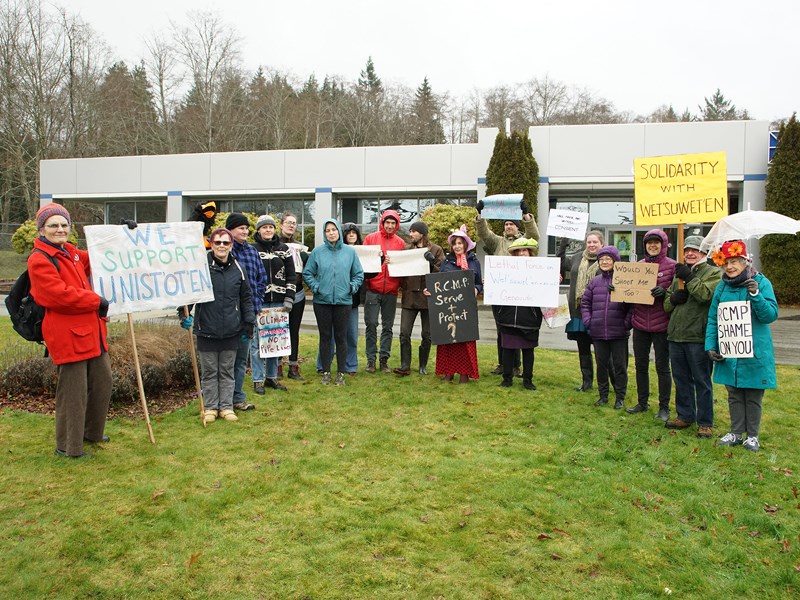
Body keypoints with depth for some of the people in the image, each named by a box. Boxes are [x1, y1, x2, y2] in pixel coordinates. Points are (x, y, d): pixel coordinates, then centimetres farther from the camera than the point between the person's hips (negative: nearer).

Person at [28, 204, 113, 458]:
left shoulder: (70, 253, 15)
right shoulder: (39, 260, -12)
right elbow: (59, 295, -22)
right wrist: (96, 301, -14)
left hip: (91, 330, 9)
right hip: (67, 334, -9)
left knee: (102, 381, 17)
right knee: (73, 390, -3)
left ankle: (92, 432, 35)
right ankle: (68, 446, 12)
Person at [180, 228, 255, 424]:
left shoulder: (238, 269, 3)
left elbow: (246, 298, 10)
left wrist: (249, 323, 9)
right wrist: (185, 313, -16)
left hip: (232, 332, 2)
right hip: (207, 331, -2)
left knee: (227, 371, 12)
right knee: (209, 372, 9)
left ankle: (226, 406, 23)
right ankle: (210, 407, 21)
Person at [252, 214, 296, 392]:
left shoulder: (284, 249, 9)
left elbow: (291, 275, 8)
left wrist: (289, 299, 0)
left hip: (278, 302, 3)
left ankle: (272, 377, 20)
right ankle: (258, 379, 7)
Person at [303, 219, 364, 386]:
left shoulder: (350, 251, 3)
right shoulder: (317, 252, 0)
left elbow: (359, 274, 9)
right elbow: (307, 273, 6)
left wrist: (353, 286, -6)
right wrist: (315, 286, -8)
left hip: (343, 301, 0)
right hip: (322, 301, 0)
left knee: (341, 337, 6)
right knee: (325, 337, 8)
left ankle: (341, 372, 17)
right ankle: (326, 371, 19)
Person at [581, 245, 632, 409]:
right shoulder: (594, 281, 7)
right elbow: (585, 302, 13)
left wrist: (627, 323, -12)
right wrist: (587, 321, 2)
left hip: (619, 333, -4)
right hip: (598, 332, 4)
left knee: (620, 365, 7)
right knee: (601, 364, 13)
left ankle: (620, 397, 18)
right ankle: (603, 395, 25)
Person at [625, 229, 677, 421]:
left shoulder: (672, 265, -5)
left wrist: (664, 291, -24)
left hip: (661, 325, -5)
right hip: (640, 324, 5)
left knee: (662, 366, 4)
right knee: (641, 365, 13)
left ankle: (664, 407, 16)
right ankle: (642, 402, 27)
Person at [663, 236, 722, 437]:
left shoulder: (713, 273, 0)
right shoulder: (679, 274, 19)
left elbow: (707, 294, -19)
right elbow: (666, 304, 20)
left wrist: (690, 278, -18)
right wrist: (673, 299, -2)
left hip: (698, 337, -6)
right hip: (676, 336, 6)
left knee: (702, 381, 1)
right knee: (681, 379, 14)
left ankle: (705, 423, 9)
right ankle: (685, 416, 27)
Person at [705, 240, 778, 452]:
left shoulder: (761, 283, -6)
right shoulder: (722, 287, 4)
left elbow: (771, 315, -13)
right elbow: (713, 319, 7)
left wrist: (756, 295, -26)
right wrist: (710, 346, 0)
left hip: (755, 353, -3)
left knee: (753, 396, 8)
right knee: (734, 395, 13)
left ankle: (752, 436, 22)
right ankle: (736, 433, 26)